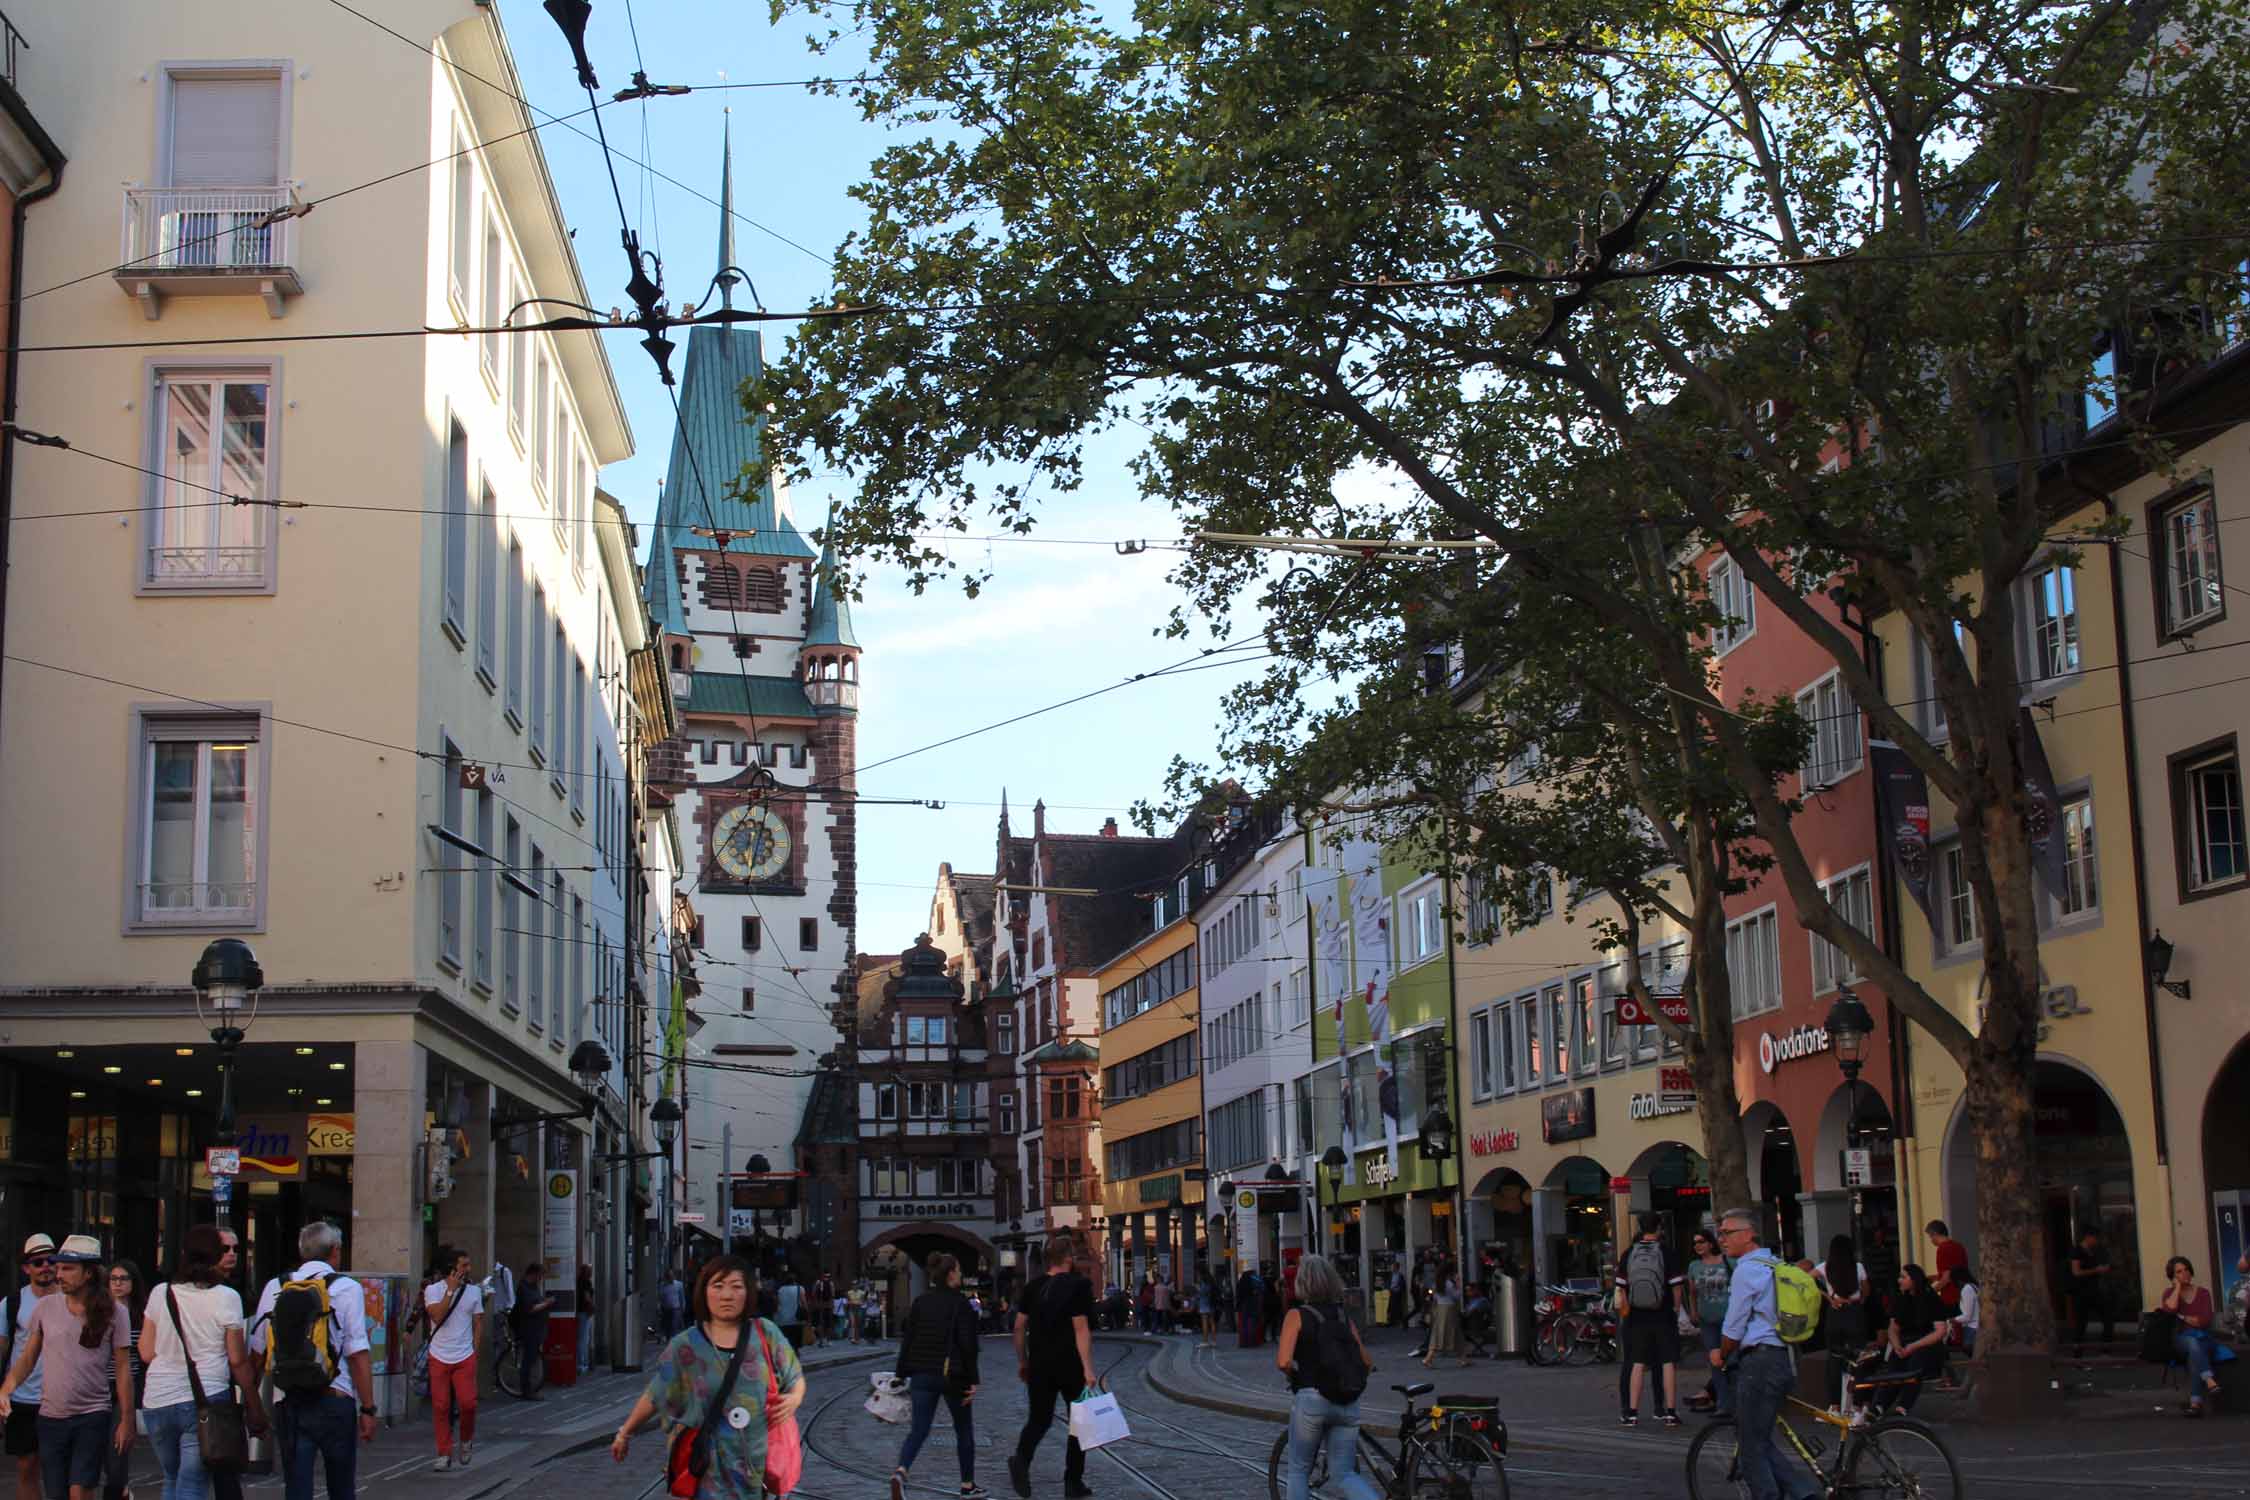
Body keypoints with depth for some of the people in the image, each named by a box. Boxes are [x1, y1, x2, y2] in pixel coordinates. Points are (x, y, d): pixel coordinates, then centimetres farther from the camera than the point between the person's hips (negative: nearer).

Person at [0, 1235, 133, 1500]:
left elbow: (122, 1367, -1)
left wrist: (126, 1419, -4)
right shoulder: (45, 1307, 3)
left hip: (93, 1416, -3)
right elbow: (27, 1358, 9)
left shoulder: (111, 1312, -4)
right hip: (51, 1418, 3)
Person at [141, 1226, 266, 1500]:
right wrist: (254, 1407, 5)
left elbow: (146, 1353, 5)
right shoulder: (226, 1297, -5)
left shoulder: (161, 1293, 4)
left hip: (157, 1400, 3)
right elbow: (238, 1360, -3)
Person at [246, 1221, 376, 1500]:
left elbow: (257, 1352, 8)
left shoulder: (274, 1288, 6)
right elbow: (358, 1355, -8)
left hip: (287, 1402, 2)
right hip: (335, 1401, -2)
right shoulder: (347, 1288, -3)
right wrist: (368, 1409, -4)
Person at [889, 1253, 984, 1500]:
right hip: (952, 1375, -4)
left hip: (922, 1375, 4)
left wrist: (901, 1376, 9)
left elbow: (907, 1341, 5)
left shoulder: (920, 1302, 5)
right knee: (964, 1430, 14)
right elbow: (968, 1345, -13)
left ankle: (900, 1472, -23)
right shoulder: (960, 1303, -9)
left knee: (919, 1429, 3)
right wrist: (972, 1380, -9)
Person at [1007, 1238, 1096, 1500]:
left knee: (1039, 1419, 11)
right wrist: (1088, 1370, -19)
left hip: (1039, 1366, 4)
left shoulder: (1034, 1287, 6)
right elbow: (1081, 1329, -17)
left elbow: (1019, 1327, 7)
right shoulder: (1078, 1286, -10)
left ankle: (1021, 1458, -18)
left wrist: (1022, 1361, 18)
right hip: (1071, 1366, -4)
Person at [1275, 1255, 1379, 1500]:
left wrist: (1294, 1372, 8)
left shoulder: (1296, 1315, -3)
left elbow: (1283, 1362, -14)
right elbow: (1368, 1363, 14)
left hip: (1310, 1398, -4)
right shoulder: (1344, 1317, 11)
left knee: (1298, 1470, 14)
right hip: (1348, 1404, 4)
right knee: (1344, 1474, 8)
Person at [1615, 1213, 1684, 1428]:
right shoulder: (1668, 1253, -6)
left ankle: (1632, 1412, 6)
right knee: (1669, 1363, 4)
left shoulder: (1629, 1255, 3)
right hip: (1664, 1316, -3)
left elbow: (1622, 1287, 5)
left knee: (1638, 1364, 8)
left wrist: (1626, 1309, 16)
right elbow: (1676, 1285, -6)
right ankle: (1670, 1412, 3)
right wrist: (1676, 1308, 7)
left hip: (1638, 1316, 3)